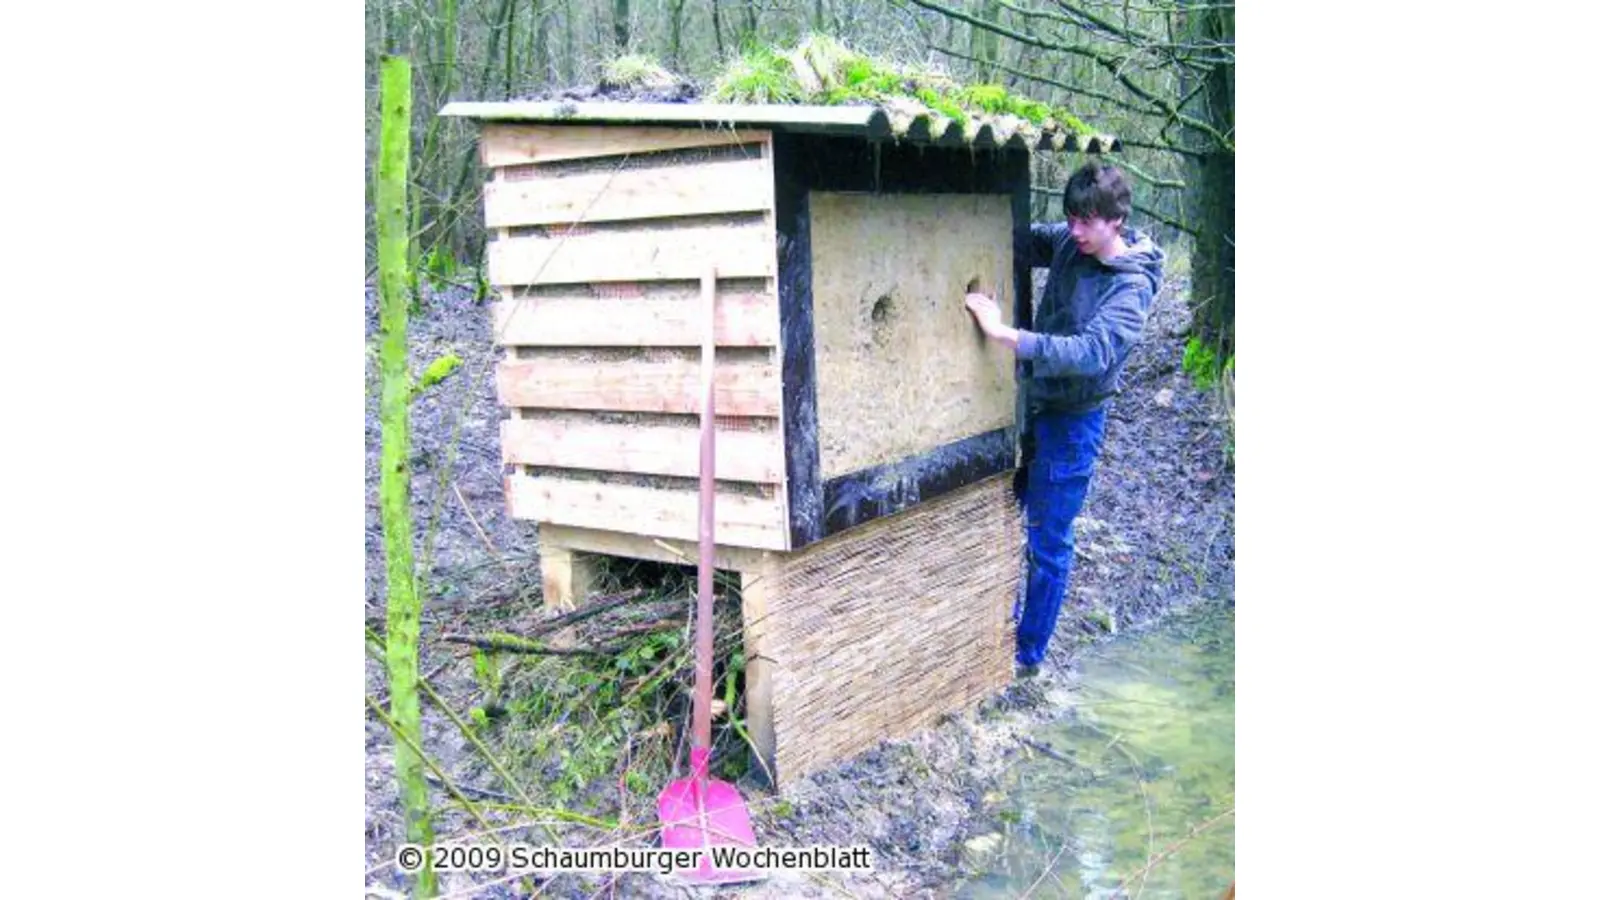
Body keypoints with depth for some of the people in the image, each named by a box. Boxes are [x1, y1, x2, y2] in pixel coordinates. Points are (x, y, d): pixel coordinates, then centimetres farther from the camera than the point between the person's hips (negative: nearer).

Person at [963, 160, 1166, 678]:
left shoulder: (1132, 286, -22)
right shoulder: (1068, 242, -3)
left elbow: (1092, 352, -36)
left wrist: (1004, 334, -42)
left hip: (1072, 421, -7)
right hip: (1031, 402, 7)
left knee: (1048, 544, 4)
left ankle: (1028, 654, 19)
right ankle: (1004, 617, 41)